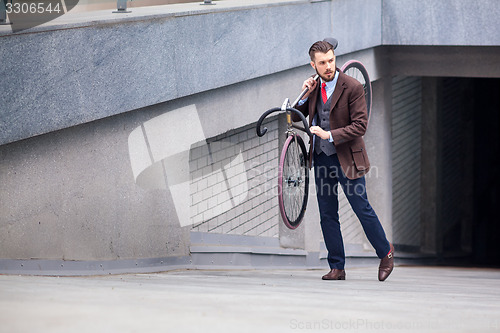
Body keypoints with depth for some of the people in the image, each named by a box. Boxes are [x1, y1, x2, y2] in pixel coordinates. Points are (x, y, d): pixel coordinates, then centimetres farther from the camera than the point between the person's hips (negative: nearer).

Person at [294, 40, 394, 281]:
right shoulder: (314, 85, 5)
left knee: (362, 209, -1)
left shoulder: (352, 87, -12)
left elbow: (360, 125, -14)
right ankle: (336, 268, 13)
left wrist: (329, 134, -22)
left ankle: (386, 253, 20)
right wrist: (305, 96, -6)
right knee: (327, 215, 6)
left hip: (346, 158, -5)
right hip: (321, 158, 5)